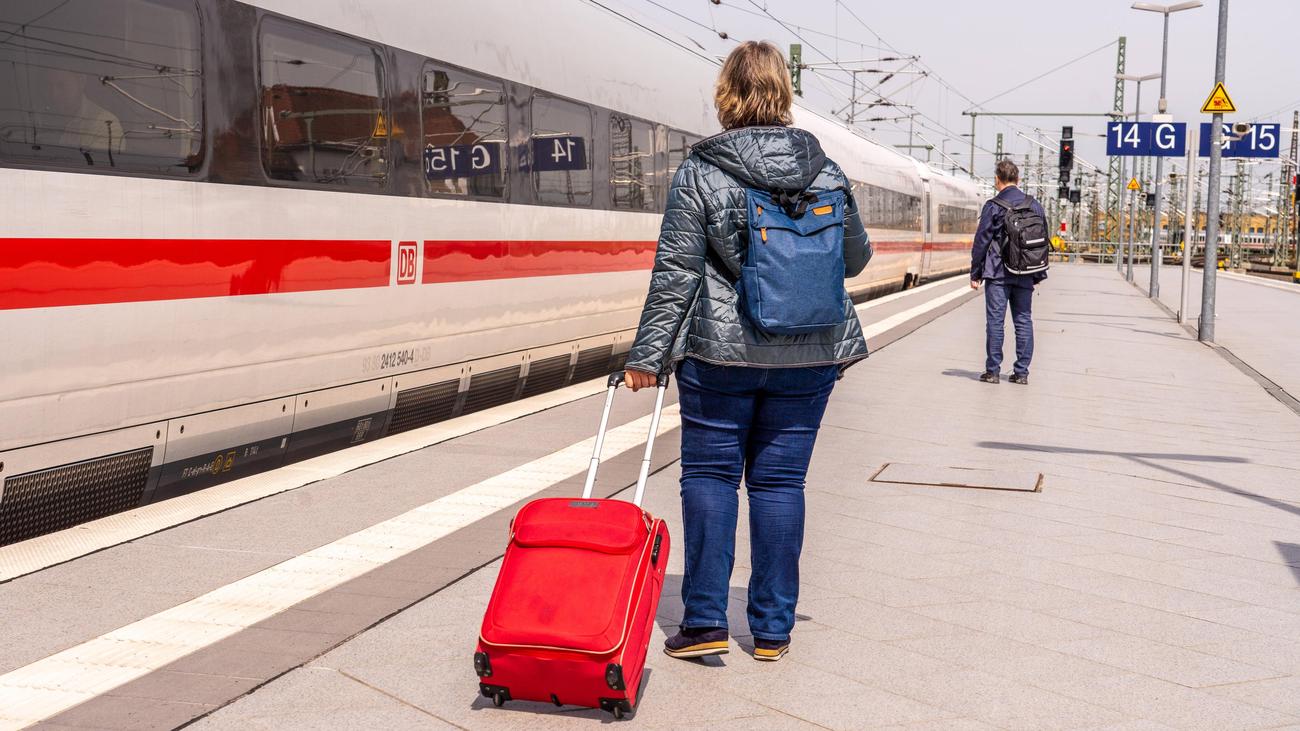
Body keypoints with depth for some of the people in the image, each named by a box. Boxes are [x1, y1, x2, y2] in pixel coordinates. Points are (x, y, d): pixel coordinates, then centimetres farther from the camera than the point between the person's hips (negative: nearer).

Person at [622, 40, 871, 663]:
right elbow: (855, 259, 13)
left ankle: (705, 621, 6)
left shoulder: (699, 174, -7)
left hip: (719, 353, -3)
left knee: (710, 476, 8)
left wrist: (648, 354, -4)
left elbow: (675, 273, -9)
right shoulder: (826, 172, 3)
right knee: (780, 481, 9)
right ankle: (772, 630, 16)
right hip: (809, 355, 3)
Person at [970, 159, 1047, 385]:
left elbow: (981, 242, -6)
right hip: (1025, 276, 5)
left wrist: (975, 273, 1)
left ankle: (992, 371, 0)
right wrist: (1038, 274, 20)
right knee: (1024, 321, 8)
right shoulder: (1035, 206, 9)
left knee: (995, 321, -1)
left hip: (998, 273, -4)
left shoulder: (994, 207, -6)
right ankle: (1021, 372, 10)